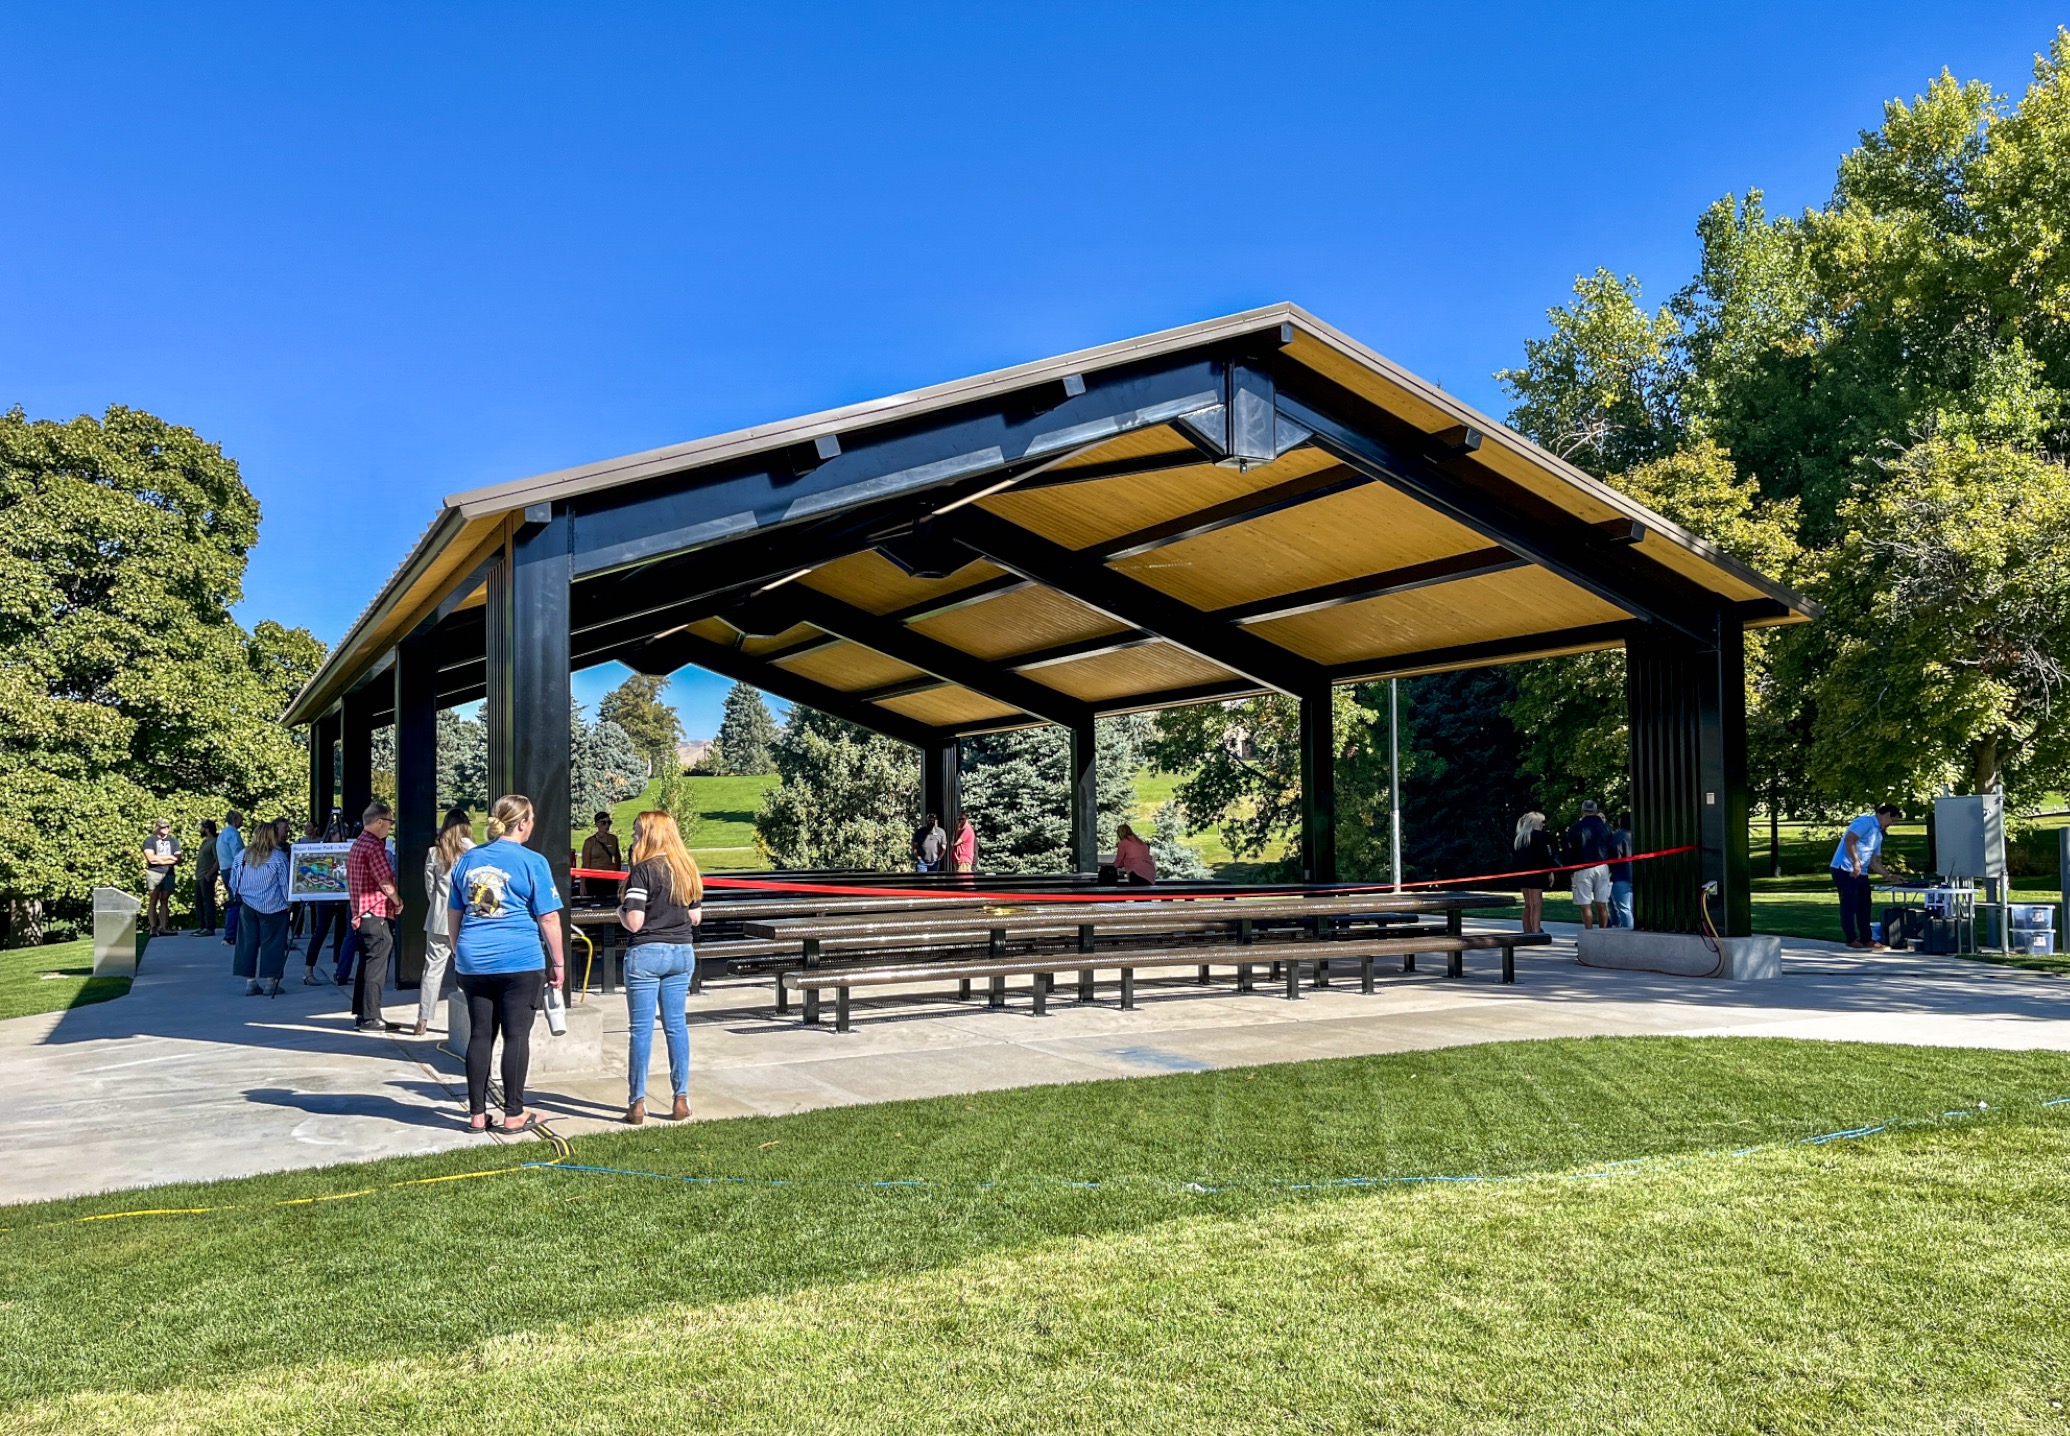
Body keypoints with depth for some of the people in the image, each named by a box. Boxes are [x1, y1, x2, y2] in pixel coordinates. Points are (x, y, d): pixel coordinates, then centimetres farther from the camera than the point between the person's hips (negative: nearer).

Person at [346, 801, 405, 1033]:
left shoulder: (357, 844, 16)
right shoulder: (374, 846, -16)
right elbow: (386, 882, -20)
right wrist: (398, 902, -2)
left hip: (362, 913, 10)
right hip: (377, 914, -10)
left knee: (366, 964, 15)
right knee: (376, 966, -6)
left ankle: (361, 1013, 21)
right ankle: (371, 1018, -5)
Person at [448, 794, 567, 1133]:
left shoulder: (468, 859, 10)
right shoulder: (531, 862, -7)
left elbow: (454, 913, 16)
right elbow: (548, 918, -7)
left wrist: (458, 953, 27)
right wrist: (558, 962, 1)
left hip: (473, 961, 5)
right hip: (520, 962, -5)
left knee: (479, 1035, 10)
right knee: (516, 1035, 2)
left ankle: (477, 1113, 14)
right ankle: (513, 1114, 7)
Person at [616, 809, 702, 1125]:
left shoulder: (643, 870, -12)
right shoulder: (687, 869, 8)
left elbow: (633, 921, -16)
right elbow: (696, 917, 10)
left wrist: (620, 911, 4)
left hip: (646, 953, -6)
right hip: (682, 952, 6)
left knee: (642, 1028, 0)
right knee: (676, 1025, 10)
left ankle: (637, 1103, 5)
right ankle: (681, 1099, 12)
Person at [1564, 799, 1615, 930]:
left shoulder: (1576, 828, -4)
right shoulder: (1605, 826, 7)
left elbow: (1570, 852, -3)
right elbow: (1612, 848, 12)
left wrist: (1569, 872, 4)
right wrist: (1610, 867, 20)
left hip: (1583, 869, -4)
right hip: (1602, 867, 4)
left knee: (1585, 905, -2)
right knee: (1602, 905, 6)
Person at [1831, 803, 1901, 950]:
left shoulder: (1878, 834, 23)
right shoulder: (1866, 822, -7)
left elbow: (1874, 862, 25)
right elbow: (1849, 840, -21)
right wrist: (1856, 863, -23)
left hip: (1861, 873, 10)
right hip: (1846, 870, -10)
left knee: (1864, 906, 11)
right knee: (1849, 905, -5)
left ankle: (1867, 939, 18)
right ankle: (1852, 940, 0)